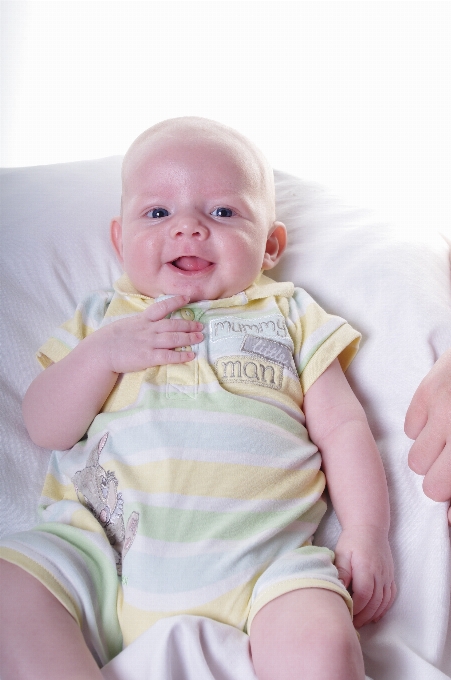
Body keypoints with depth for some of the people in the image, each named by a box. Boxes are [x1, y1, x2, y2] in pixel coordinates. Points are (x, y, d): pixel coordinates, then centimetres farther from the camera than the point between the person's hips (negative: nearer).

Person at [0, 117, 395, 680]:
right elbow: (45, 428, 10)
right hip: (105, 552, 3)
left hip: (258, 562, -2)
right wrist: (103, 352, -6)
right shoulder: (101, 319, 19)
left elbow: (342, 426, 13)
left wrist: (367, 534, 0)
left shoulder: (290, 316, 17)